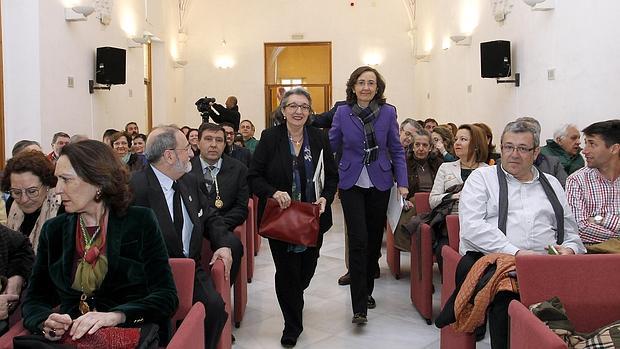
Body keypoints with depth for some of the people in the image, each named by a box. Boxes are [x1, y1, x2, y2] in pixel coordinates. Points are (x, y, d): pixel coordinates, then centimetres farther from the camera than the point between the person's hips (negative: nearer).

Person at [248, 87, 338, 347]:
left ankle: (294, 303, 51)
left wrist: (325, 198, -12)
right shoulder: (270, 138, -5)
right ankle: (292, 326, 22)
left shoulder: (319, 138, 2)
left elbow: (332, 176, 6)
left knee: (307, 269, 16)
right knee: (287, 272, 1)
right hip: (281, 217, -3)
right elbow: (254, 176, -6)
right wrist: (273, 193, -23)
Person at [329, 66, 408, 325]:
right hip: (352, 185, -2)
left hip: (379, 184, 2)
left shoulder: (388, 113, -1)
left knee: (374, 240, 11)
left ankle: (367, 291, 32)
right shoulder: (342, 113, -2)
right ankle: (359, 307, -6)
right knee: (358, 241, -10)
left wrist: (402, 183, -3)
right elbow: (330, 147, 5)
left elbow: (396, 150, 3)